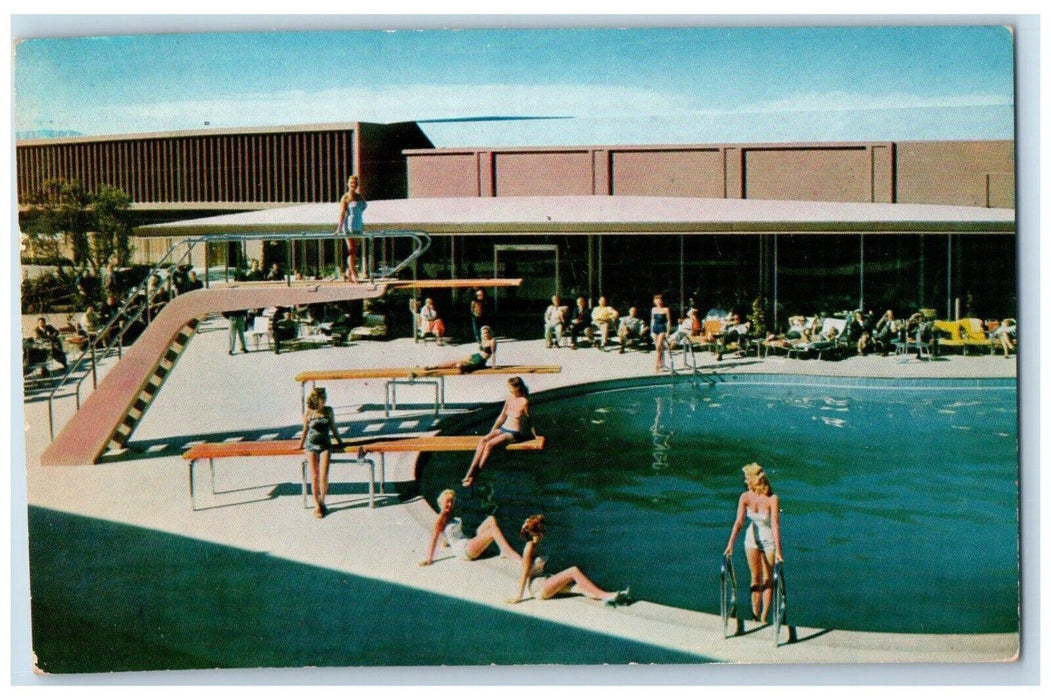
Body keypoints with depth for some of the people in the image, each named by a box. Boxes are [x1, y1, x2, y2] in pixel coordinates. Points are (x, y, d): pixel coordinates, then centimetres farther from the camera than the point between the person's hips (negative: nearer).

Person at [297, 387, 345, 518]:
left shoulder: (328, 411, 1)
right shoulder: (308, 413, -4)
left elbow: (333, 428, 12)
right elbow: (305, 430, 8)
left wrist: (340, 443, 17)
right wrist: (301, 446, 16)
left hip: (325, 445, 1)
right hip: (311, 445, -1)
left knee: (323, 476, -9)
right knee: (314, 476, -1)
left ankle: (322, 501, 9)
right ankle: (317, 506, 7)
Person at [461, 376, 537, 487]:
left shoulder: (524, 402, -11)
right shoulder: (509, 399, 9)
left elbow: (529, 421, -3)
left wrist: (535, 436, 3)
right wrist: (491, 432, 17)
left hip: (514, 433, -7)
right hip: (503, 428, 7)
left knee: (489, 444, -26)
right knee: (483, 440, -21)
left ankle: (474, 476, -22)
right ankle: (470, 473, -29)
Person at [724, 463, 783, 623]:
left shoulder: (772, 499, -27)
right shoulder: (745, 497, -15)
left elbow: (775, 525, -32)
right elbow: (739, 522, -20)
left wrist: (778, 551, -36)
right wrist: (730, 544, -29)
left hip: (769, 540, -4)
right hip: (752, 538, 4)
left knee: (768, 579, 6)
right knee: (755, 577, 11)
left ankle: (764, 618, 11)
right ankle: (755, 614, 19)